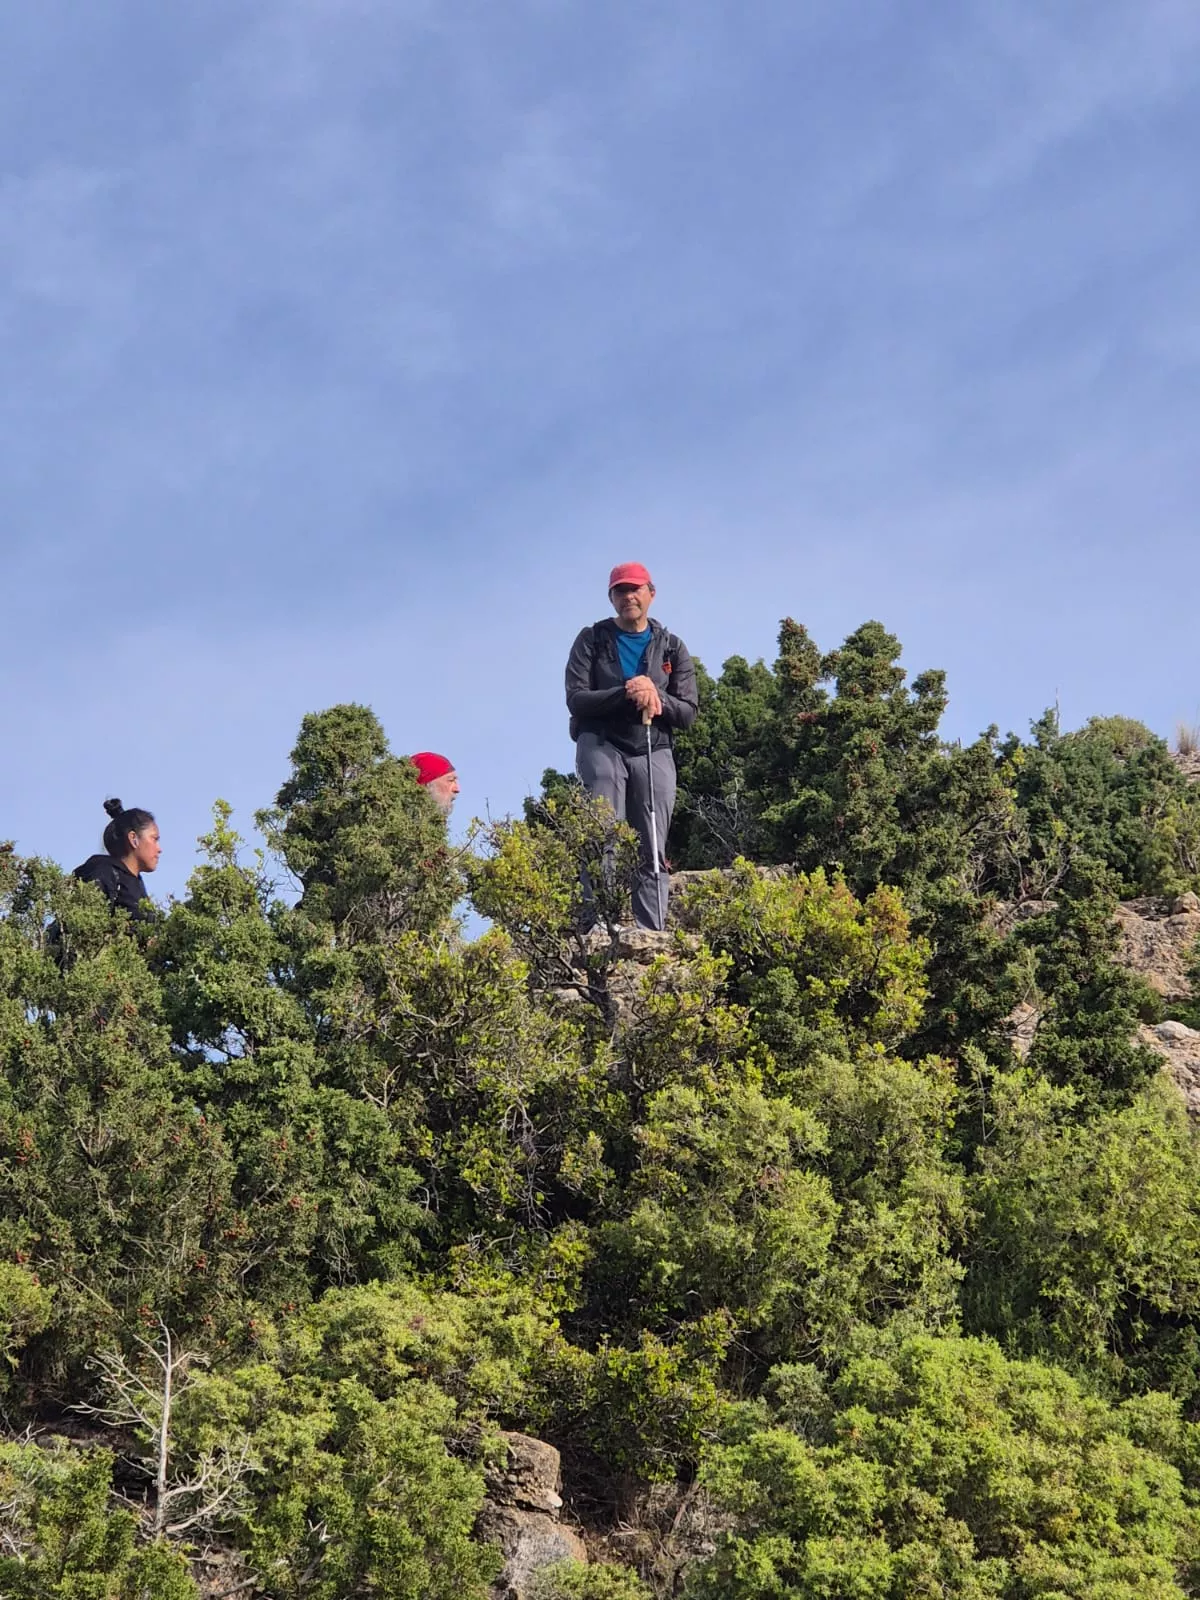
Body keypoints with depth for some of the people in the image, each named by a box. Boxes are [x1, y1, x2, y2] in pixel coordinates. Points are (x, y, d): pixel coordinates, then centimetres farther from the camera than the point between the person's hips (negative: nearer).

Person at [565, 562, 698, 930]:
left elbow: (688, 712, 7)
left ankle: (651, 935, -6)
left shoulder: (672, 648, 13)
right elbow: (576, 700, -4)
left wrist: (656, 698, -13)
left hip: (654, 752, 3)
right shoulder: (593, 640, 7)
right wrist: (625, 693, -19)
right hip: (602, 747, -3)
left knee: (653, 853, -3)